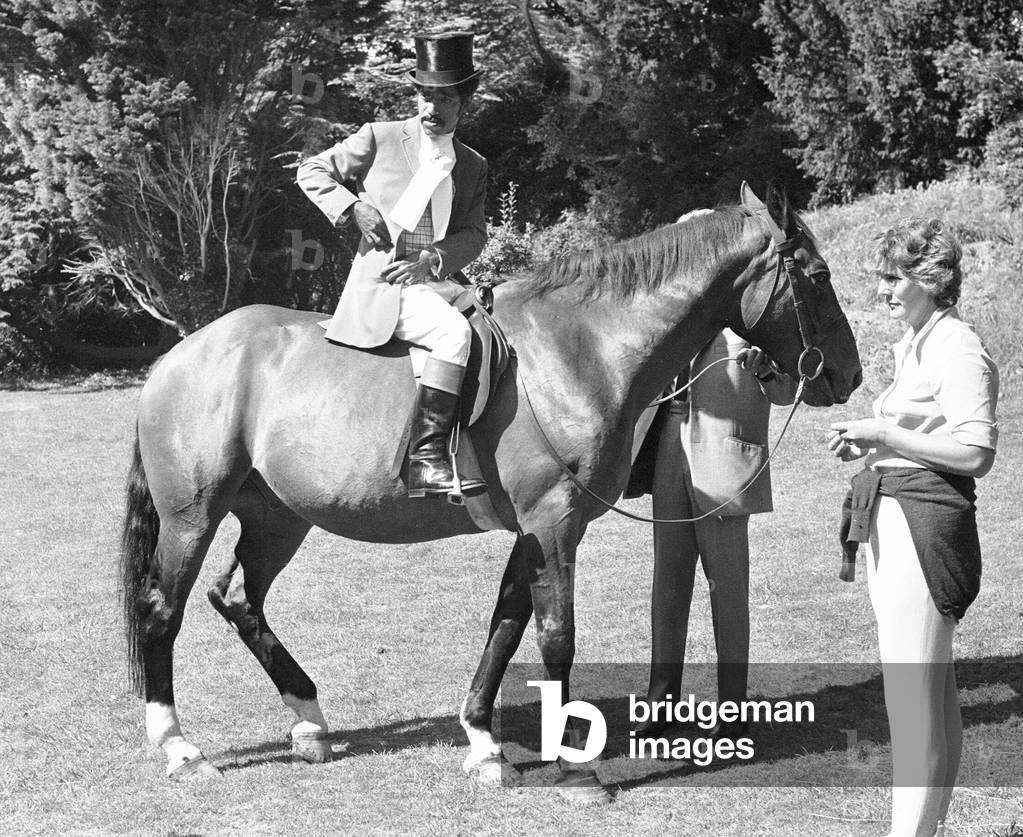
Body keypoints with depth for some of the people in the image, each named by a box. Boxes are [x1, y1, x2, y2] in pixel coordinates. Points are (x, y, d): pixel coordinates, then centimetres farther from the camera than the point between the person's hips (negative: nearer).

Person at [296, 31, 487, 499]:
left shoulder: (473, 166, 16)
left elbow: (474, 233, 8)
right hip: (382, 284, -7)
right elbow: (312, 172, 9)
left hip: (438, 282, 7)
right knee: (453, 332, -31)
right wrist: (354, 207, -9)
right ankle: (426, 460, -35)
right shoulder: (378, 139, 3)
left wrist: (432, 259, -12)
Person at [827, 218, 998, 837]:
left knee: (911, 698, -9)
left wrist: (884, 434, -18)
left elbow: (975, 454, -20)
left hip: (923, 524, -10)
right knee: (936, 693, 16)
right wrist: (869, 443, 8)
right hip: (894, 524, 10)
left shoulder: (958, 349, -13)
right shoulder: (915, 345, 16)